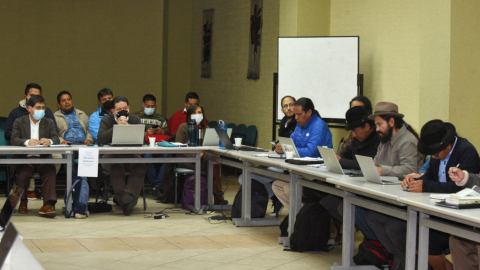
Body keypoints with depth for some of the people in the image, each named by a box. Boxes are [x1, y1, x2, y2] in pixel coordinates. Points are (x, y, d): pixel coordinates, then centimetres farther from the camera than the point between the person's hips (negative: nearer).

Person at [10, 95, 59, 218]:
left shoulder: (49, 122, 15)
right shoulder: (19, 122, 9)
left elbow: (56, 139, 2)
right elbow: (14, 140, -6)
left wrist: (49, 141, -24)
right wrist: (27, 142, -28)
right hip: (24, 159, -1)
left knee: (51, 170, -31)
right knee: (24, 173, -33)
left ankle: (48, 204, -35)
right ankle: (23, 202, -7)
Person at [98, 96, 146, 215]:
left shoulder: (135, 119, 7)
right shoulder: (106, 120, 3)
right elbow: (101, 139, -15)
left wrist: (127, 126, -17)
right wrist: (118, 126, -19)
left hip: (131, 155, 2)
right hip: (112, 156, -2)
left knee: (140, 166, -30)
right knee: (116, 167, -35)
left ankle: (129, 193, -42)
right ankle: (126, 197, -41)